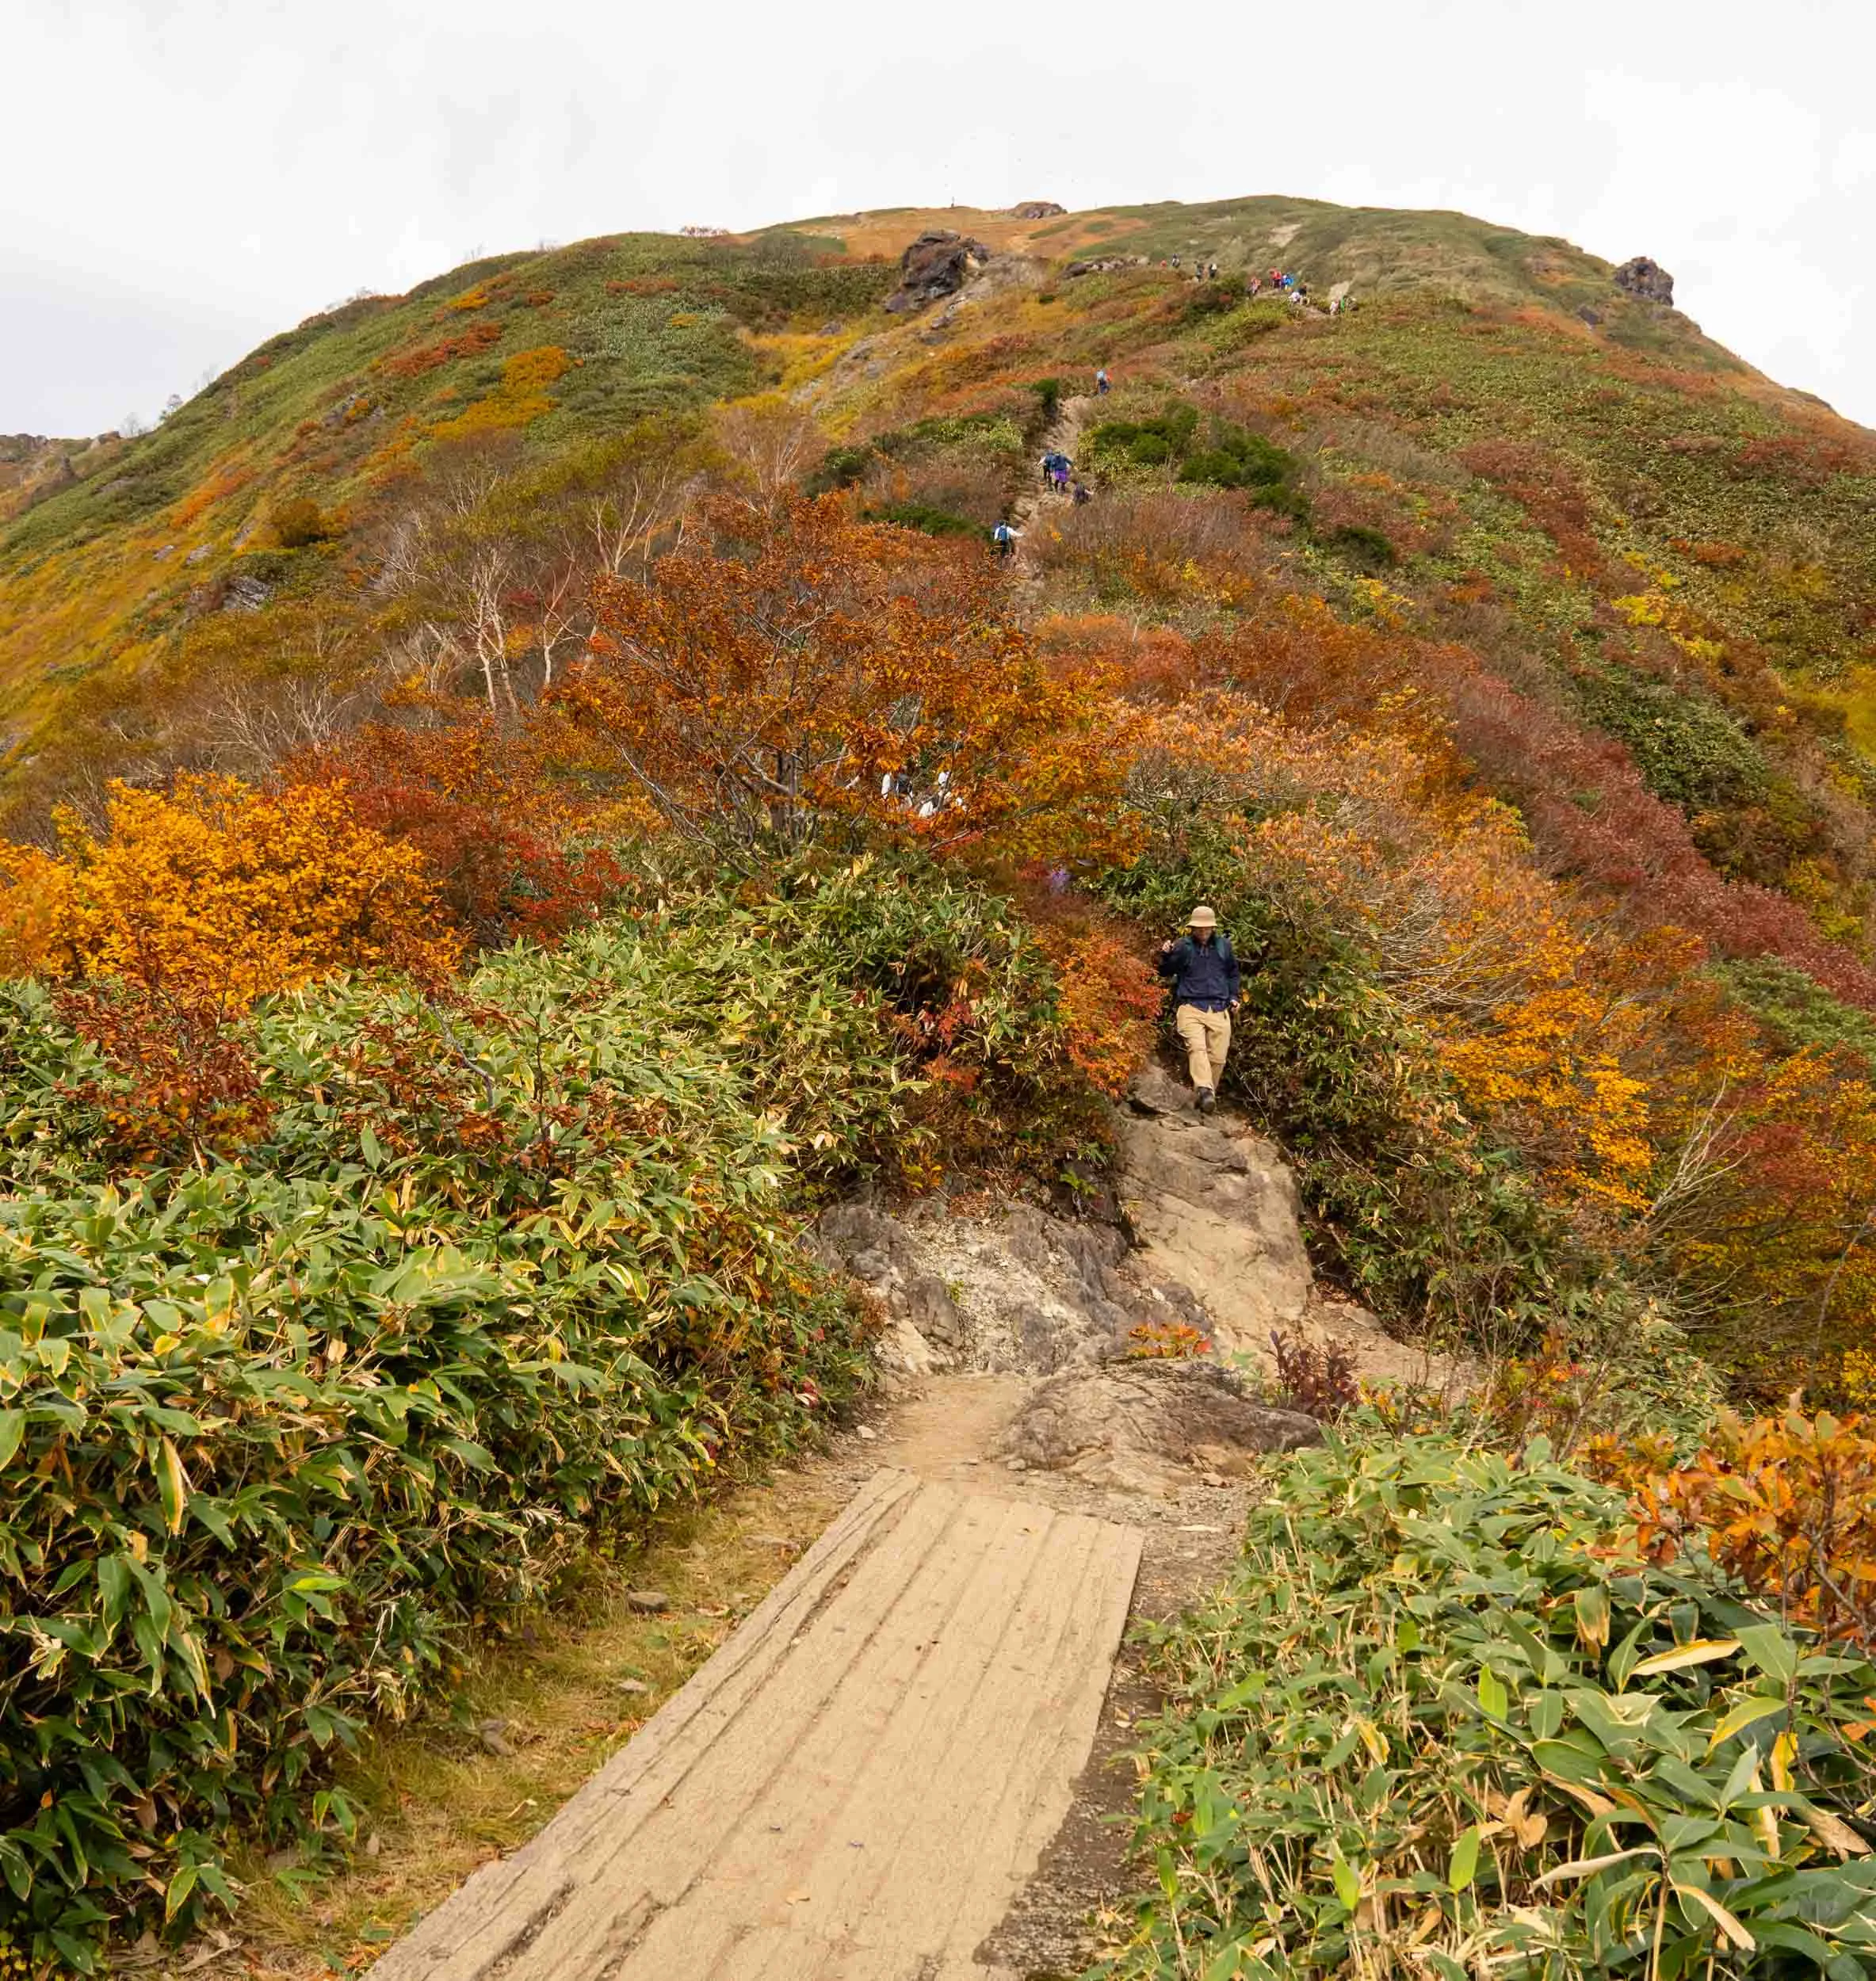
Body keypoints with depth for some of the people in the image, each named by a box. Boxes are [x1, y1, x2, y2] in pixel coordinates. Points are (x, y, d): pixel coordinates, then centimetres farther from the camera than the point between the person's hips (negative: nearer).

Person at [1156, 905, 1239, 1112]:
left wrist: (1233, 996, 19)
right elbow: (1165, 972, 5)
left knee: (1217, 1057, -2)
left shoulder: (1224, 945, 13)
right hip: (1190, 1007, -3)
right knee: (1196, 1047, -26)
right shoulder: (1183, 946, 3)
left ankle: (1210, 1095, 14)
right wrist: (1166, 956, -13)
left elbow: (1232, 972, 28)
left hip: (1219, 1010, 4)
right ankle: (1205, 1091, -40)